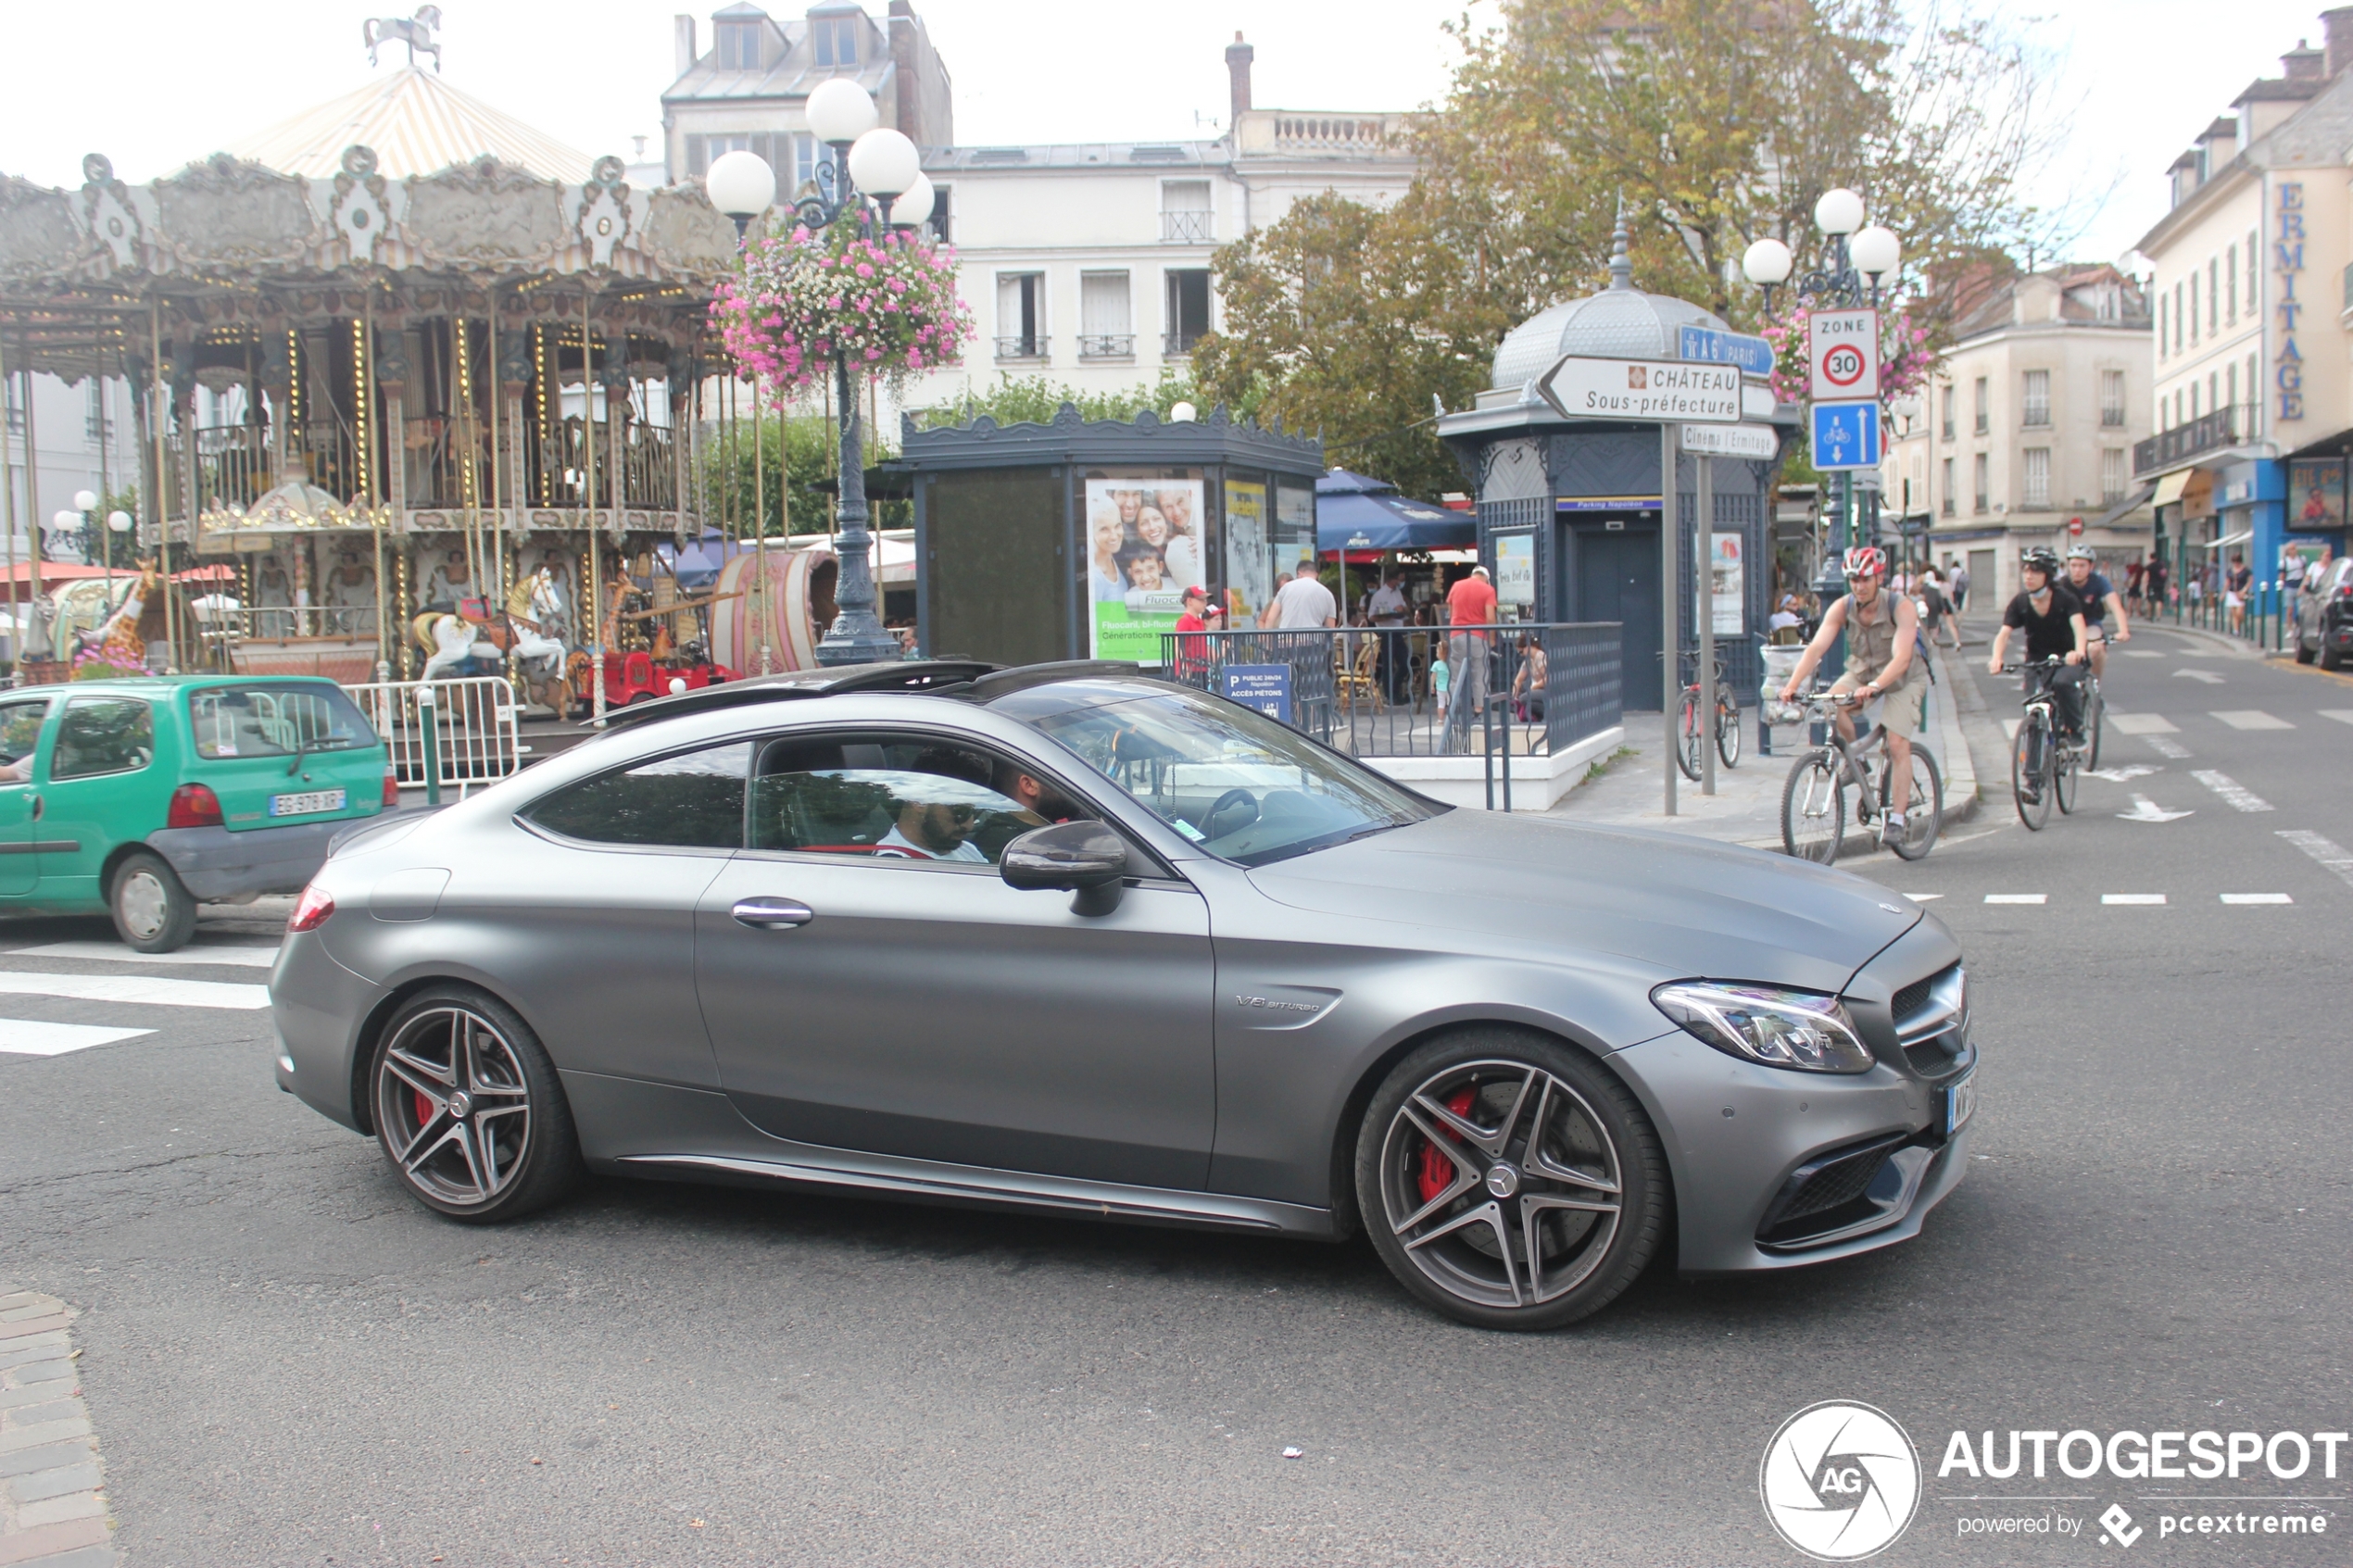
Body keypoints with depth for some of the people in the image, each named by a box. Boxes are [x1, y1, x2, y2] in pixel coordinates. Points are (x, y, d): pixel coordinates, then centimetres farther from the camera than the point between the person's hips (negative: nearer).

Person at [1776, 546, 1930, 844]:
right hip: (1861, 672, 3)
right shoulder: (1842, 608, -18)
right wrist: (1792, 684, -44)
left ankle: (1898, 816, -3)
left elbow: (1901, 658, -38)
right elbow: (1816, 647, -28)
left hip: (1903, 679, -3)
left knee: (1897, 744, -15)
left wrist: (1874, 687, -55)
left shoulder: (1901, 608, -27)